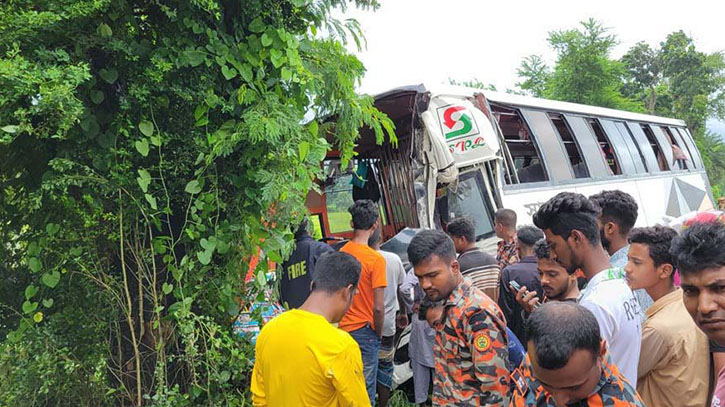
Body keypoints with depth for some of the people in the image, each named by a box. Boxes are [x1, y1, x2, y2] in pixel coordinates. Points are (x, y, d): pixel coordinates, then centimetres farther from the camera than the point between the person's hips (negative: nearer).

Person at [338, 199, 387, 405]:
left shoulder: (340, 253, 0)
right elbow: (378, 307, -17)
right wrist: (378, 334, 0)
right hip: (364, 331, -6)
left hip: (341, 330, 6)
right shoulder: (376, 259, -16)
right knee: (365, 391, 6)